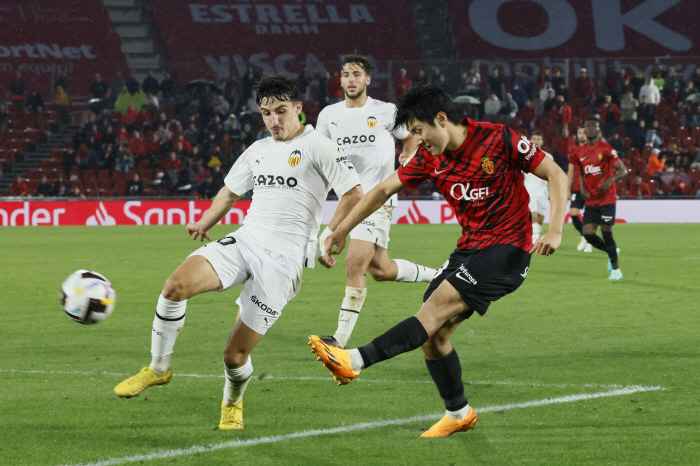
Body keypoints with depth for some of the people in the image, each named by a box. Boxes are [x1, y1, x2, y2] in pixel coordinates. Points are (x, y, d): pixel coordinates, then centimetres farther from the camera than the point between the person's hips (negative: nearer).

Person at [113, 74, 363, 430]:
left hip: (283, 260, -6)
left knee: (236, 354, -5)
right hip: (244, 241, 6)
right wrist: (205, 223, 22)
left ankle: (233, 404, 29)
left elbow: (354, 195, -6)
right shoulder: (258, 151, 17)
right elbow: (230, 191, 32)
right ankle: (158, 367, -5)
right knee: (177, 284, -22)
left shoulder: (317, 147, -3)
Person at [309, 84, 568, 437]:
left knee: (436, 310, -21)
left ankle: (356, 361, -30)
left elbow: (556, 175, -9)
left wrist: (555, 230, -20)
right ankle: (458, 413, 17)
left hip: (507, 249, -7)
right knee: (434, 335, -1)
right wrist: (342, 230, 7)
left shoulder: (499, 140, -13)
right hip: (470, 248, 7)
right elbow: (384, 189, 10)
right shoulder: (430, 159, 4)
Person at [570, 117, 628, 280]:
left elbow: (623, 170, -8)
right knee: (588, 234, -2)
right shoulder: (580, 153, 9)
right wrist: (582, 187, 5)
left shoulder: (606, 149, -8)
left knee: (606, 233, -7)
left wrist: (611, 180, -26)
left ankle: (616, 269, 6)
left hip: (606, 198, -6)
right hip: (591, 200, 6)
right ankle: (612, 251, 25)